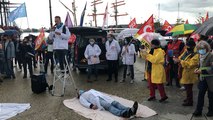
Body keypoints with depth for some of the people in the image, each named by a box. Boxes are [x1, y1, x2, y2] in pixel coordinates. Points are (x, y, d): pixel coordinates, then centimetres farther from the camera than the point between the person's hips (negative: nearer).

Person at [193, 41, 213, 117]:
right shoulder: (201, 56, 8)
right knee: (200, 94, 4)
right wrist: (198, 69, 1)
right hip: (202, 79, 6)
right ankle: (198, 111, 10)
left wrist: (202, 71, -26)